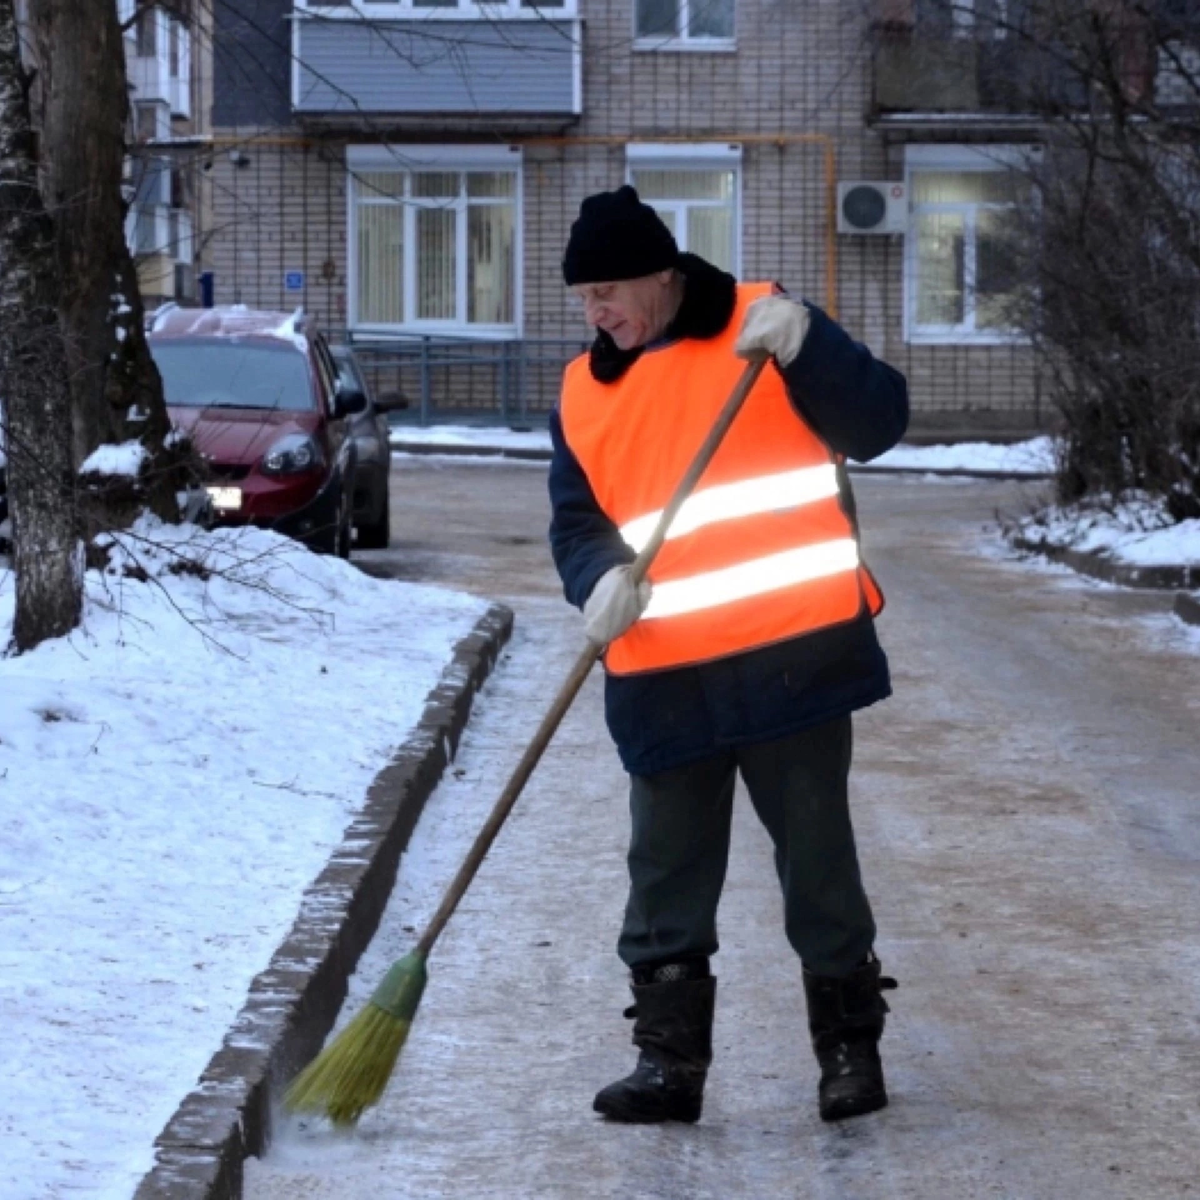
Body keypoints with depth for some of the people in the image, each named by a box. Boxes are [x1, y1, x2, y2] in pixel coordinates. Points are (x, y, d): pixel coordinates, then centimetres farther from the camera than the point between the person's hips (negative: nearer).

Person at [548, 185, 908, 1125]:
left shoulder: (759, 326, 0)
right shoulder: (585, 389, 11)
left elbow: (879, 422, -6)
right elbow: (577, 523, 10)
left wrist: (803, 345, -23)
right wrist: (601, 580, -12)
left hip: (795, 654, -4)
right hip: (663, 679, 4)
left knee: (819, 859, 4)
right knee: (666, 878, 7)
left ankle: (851, 1046, 17)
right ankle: (670, 1059, 16)